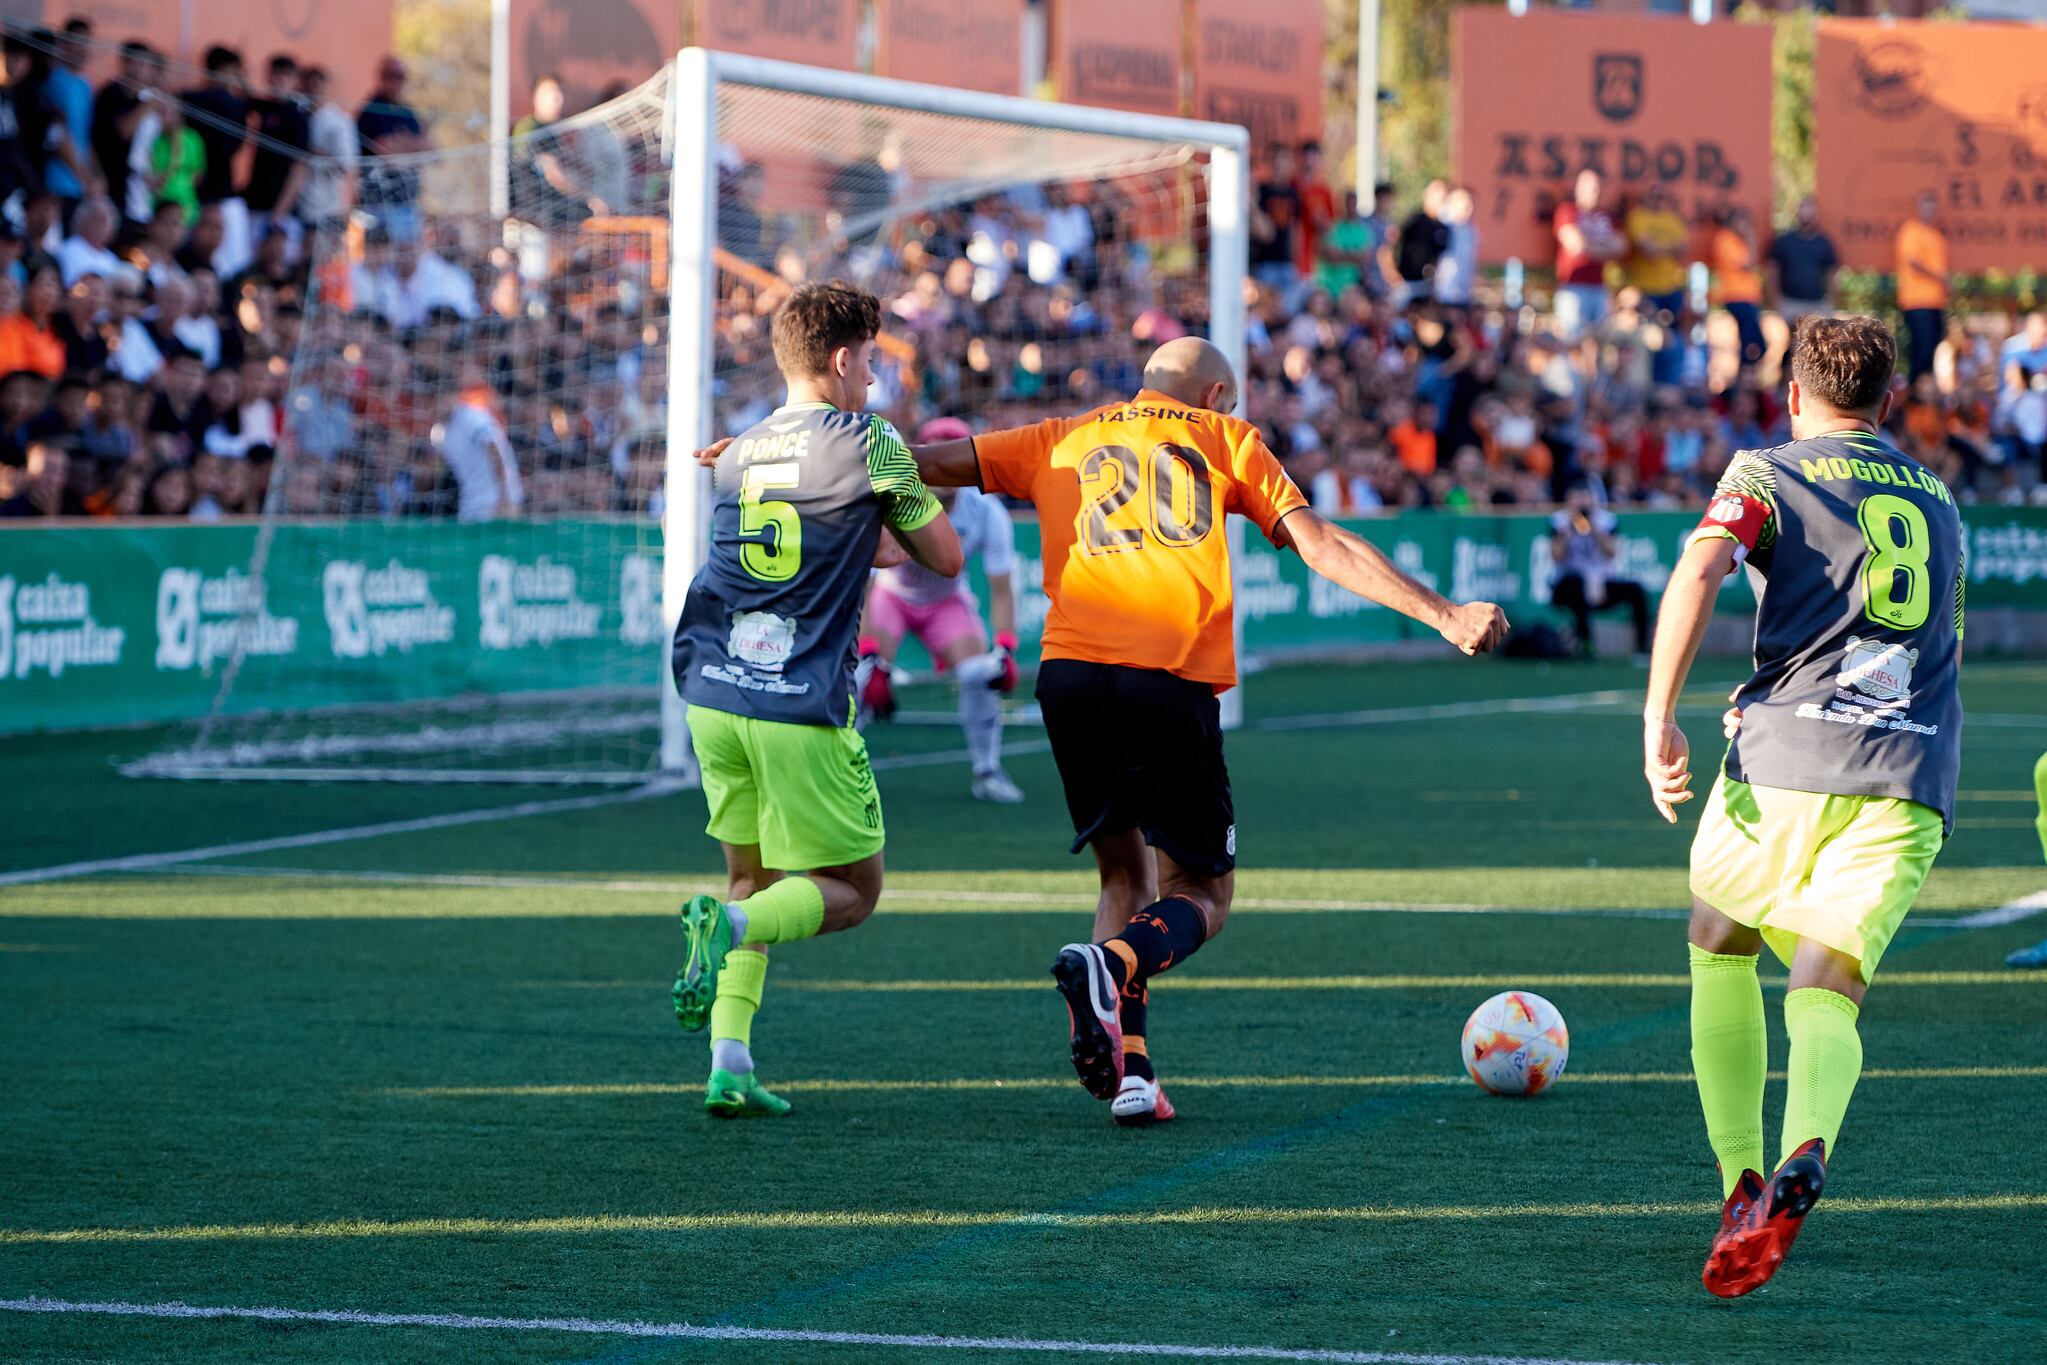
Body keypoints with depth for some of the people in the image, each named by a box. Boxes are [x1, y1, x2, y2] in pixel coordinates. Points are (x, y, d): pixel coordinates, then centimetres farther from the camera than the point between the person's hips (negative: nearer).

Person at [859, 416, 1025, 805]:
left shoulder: (987, 513, -25)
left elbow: (1002, 590, -17)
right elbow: (861, 590, -34)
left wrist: (1005, 651, -31)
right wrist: (871, 662, -42)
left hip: (946, 601, 2)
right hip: (890, 595, -2)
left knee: (980, 675, -18)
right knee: (861, 674, -26)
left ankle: (987, 772, 0)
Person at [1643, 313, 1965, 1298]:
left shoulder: (1768, 476, 7)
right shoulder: (1936, 502, 24)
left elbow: (1699, 568, -13)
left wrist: (1658, 717, -13)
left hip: (1788, 753, -3)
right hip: (1913, 771, 3)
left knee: (1720, 952, 20)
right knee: (1826, 990, -4)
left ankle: (1740, 1178, 10)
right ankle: (1804, 1156, -36)